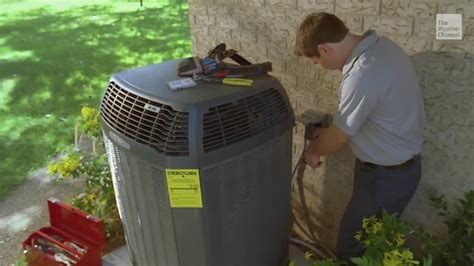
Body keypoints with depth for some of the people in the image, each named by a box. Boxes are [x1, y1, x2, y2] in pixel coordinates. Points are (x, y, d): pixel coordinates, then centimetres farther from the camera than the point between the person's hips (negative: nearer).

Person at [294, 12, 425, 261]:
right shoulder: (380, 44, -3)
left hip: (387, 176, -9)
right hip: (398, 163, 9)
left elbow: (339, 137, -19)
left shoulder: (362, 75, -34)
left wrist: (313, 151, 1)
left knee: (352, 246, 11)